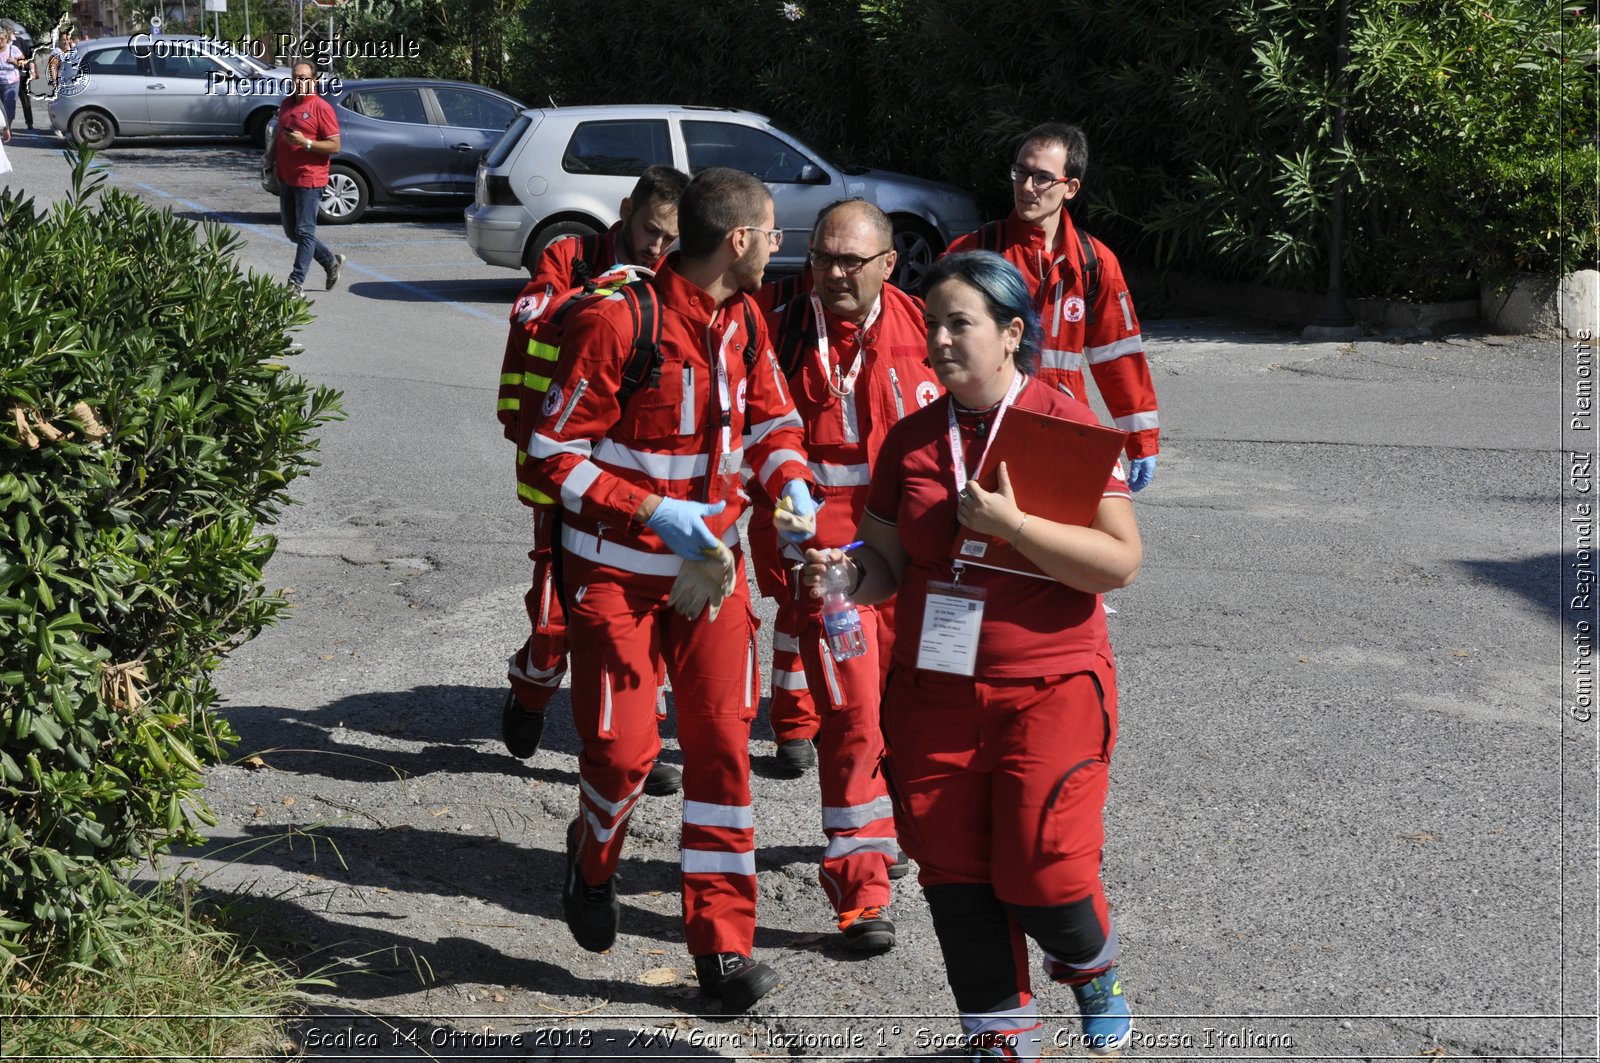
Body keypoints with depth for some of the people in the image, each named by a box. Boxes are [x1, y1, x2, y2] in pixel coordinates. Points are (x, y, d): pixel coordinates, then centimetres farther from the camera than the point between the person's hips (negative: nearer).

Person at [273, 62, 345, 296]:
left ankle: (297, 282, 0)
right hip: (286, 178, 9)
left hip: (309, 179, -8)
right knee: (291, 231, 14)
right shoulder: (286, 104, 13)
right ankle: (331, 261, 28)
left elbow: (334, 146, -14)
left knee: (304, 232, -4)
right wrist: (273, 160, 13)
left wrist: (305, 143, -23)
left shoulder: (321, 108, -10)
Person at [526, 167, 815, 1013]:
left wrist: (792, 486, -7)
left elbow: (770, 419, 15)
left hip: (712, 559, 6)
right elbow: (554, 452, -17)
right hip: (616, 569, -5)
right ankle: (593, 861, 32)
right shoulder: (616, 320, -19)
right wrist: (653, 512, -24)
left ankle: (724, 944, 9)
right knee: (623, 747, -4)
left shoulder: (744, 320, 2)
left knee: (722, 743, 1)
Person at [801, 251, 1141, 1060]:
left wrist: (1008, 523, -21)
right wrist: (847, 573, -12)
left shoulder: (1067, 425, -7)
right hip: (932, 692, 4)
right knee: (954, 874, 7)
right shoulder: (911, 438, 6)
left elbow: (1120, 563, -13)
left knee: (1041, 876, -6)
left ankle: (1091, 968, 29)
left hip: (1048, 693, -4)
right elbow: (888, 561, 11)